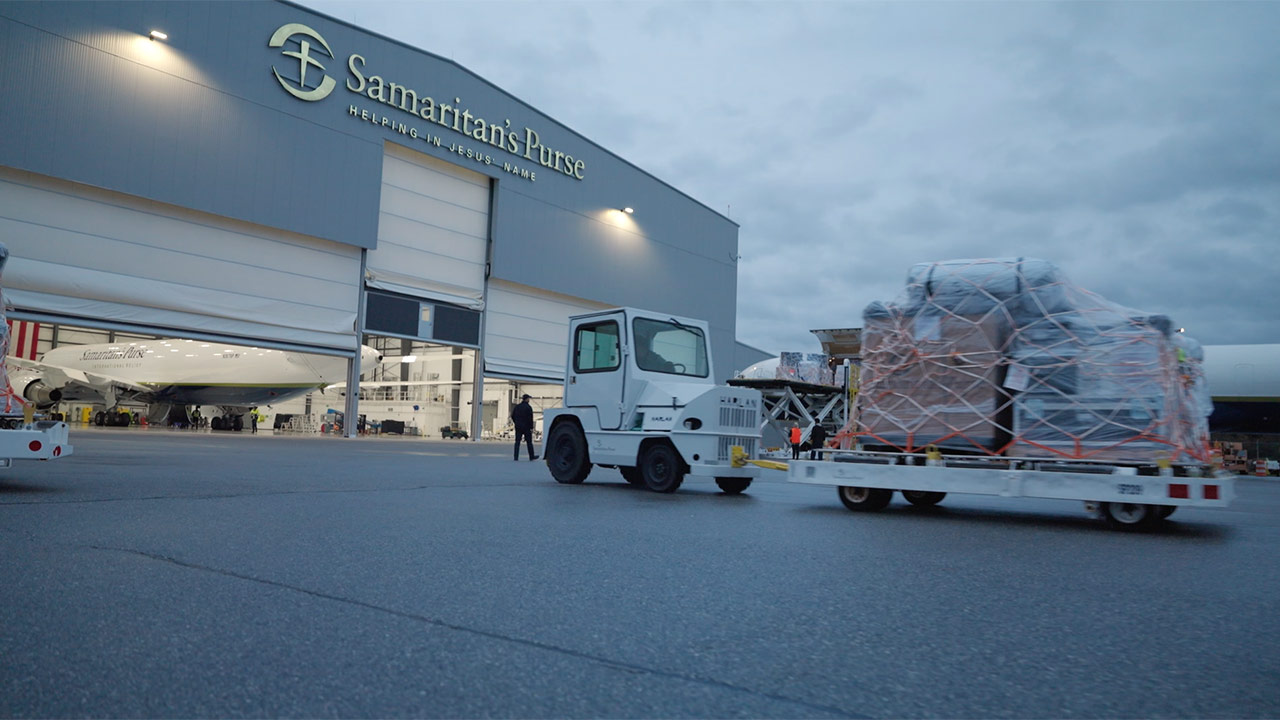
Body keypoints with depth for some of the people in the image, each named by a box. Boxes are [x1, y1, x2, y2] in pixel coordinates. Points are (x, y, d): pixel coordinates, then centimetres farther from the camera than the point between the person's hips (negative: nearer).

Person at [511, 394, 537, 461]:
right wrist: (531, 428, -11)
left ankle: (516, 457, -3)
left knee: (517, 442, 4)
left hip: (518, 427, 4)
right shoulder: (528, 407, -10)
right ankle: (531, 456, 15)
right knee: (529, 442, 6)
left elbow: (512, 416, 11)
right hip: (526, 427, -4)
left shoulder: (517, 407, 7)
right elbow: (530, 418, -14)